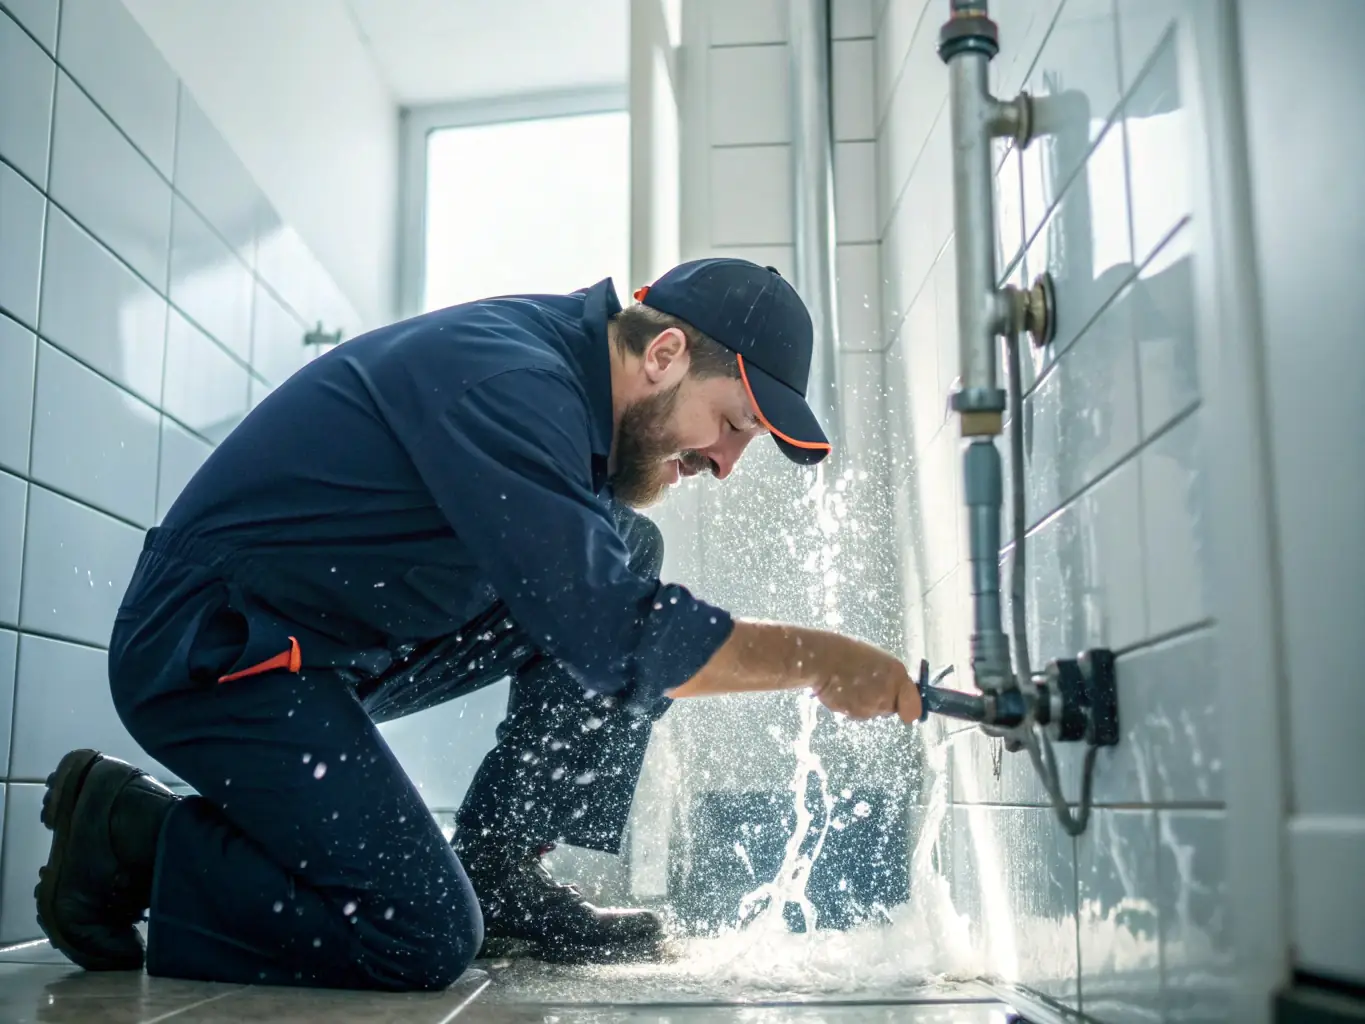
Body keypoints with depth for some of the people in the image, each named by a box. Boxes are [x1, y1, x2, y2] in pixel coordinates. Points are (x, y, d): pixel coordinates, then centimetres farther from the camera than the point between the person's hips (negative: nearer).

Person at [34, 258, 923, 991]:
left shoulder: (562, 375, 5)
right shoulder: (508, 379, -25)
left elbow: (593, 588, 16)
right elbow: (607, 638, -29)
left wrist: (644, 481, -2)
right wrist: (821, 659, -21)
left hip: (344, 646, 10)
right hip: (210, 649, -10)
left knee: (631, 559, 0)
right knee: (422, 941, -20)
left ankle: (499, 873, 4)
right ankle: (128, 837, 0)